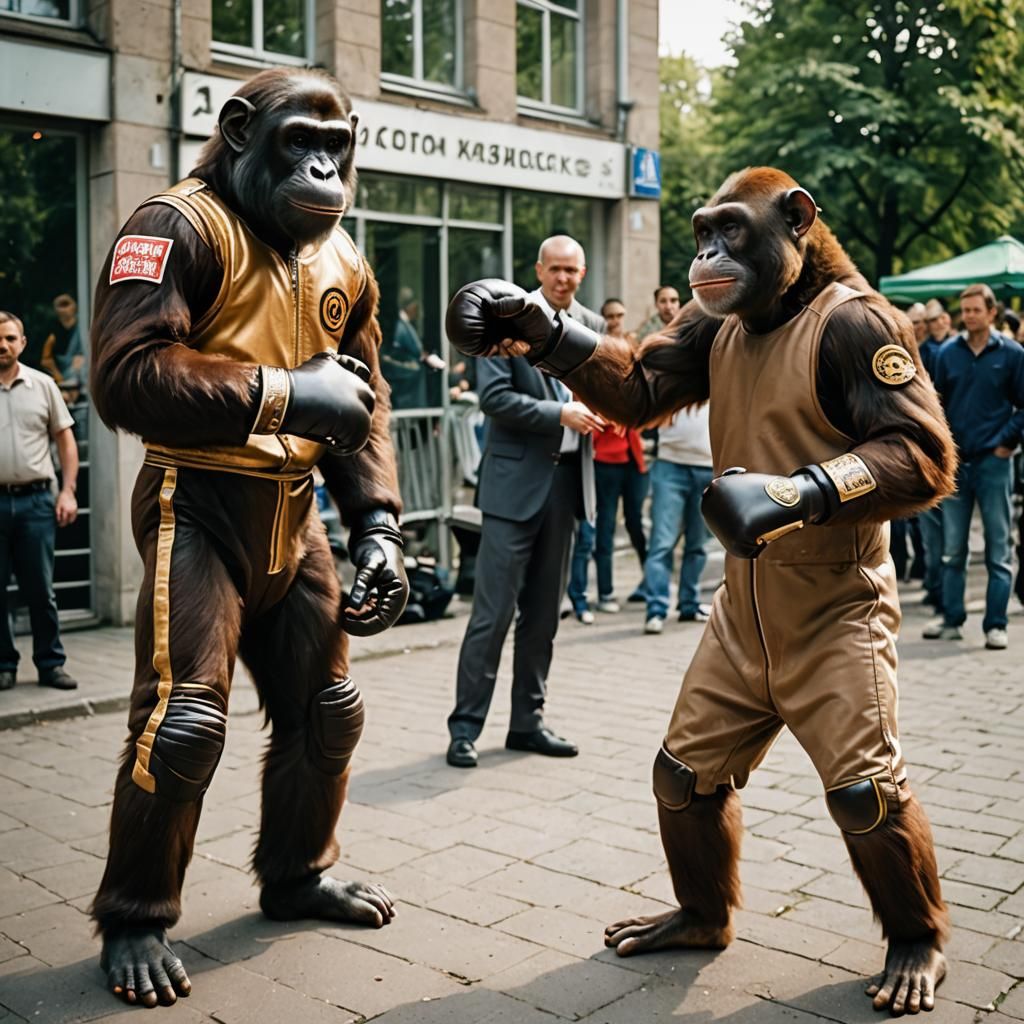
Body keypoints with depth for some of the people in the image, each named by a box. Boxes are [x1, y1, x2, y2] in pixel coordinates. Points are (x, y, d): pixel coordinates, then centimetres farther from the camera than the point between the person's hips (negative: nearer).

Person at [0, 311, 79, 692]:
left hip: (35, 500, 0)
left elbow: (65, 440, 8)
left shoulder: (43, 385, 5)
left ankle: (51, 664, 15)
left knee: (40, 589, 6)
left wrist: (67, 492, -1)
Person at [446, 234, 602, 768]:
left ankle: (527, 721, 22)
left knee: (543, 612, 12)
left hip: (566, 480, 6)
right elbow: (493, 396, -13)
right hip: (516, 480, -6)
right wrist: (559, 414, -17)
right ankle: (465, 726, 5)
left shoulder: (592, 326, 13)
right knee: (494, 611, -5)